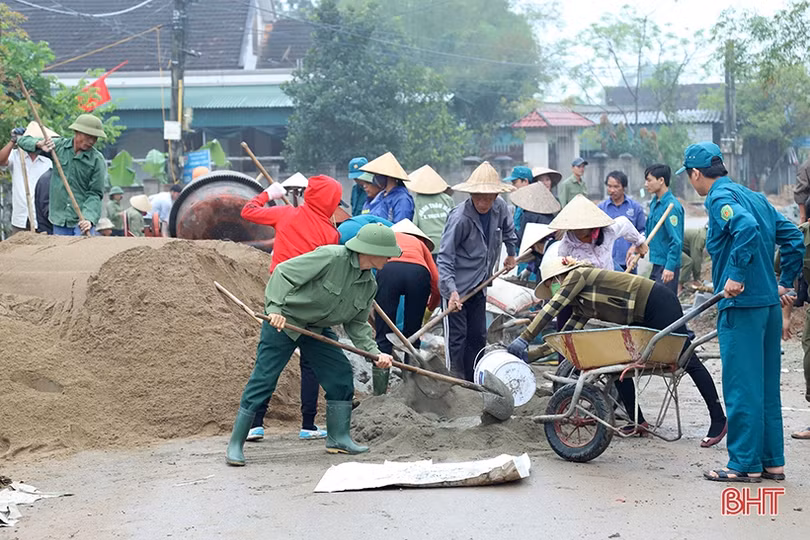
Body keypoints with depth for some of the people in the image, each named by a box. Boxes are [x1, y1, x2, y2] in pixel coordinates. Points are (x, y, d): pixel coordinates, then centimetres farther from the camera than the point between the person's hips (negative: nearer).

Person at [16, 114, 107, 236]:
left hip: (82, 222, -3)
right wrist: (39, 144, -11)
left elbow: (95, 193, -8)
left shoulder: (97, 160, -5)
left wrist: (89, 218, -24)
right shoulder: (59, 146, 4)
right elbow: (24, 141, 12)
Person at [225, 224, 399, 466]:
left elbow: (357, 324, 7)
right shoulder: (331, 257, -25)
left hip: (318, 328, 8)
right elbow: (283, 273, -24)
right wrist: (275, 308, -35)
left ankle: (338, 438, 15)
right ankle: (235, 445, -3)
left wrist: (375, 352, -8)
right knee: (263, 381, -8)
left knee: (341, 374, 1)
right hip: (283, 320, -8)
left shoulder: (369, 285, 0)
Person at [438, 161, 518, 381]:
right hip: (456, 286, -7)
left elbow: (508, 229, 22)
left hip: (479, 285, 7)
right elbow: (445, 258, -24)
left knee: (478, 336, 12)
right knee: (456, 338, -5)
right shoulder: (460, 217, -24)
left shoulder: (500, 208, -5)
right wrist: (452, 291, -34)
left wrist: (511, 253, 33)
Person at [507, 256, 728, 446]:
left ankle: (718, 420, -3)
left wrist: (523, 340, -18)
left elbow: (552, 309, -16)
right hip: (641, 319, 10)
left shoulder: (578, 275, -8)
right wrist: (534, 353, 8)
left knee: (686, 360, -6)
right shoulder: (581, 305, 17)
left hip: (659, 303, -10)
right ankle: (638, 421, 10)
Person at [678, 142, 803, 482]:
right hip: (769, 303, 9)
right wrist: (785, 282, 20)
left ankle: (744, 463, 1)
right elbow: (792, 238, 17)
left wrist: (737, 275, -25)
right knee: (766, 386, 13)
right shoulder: (755, 197, 17)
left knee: (741, 387, -3)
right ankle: (771, 461, 18)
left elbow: (747, 228, -29)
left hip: (741, 304, -9)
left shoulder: (720, 198, -9)